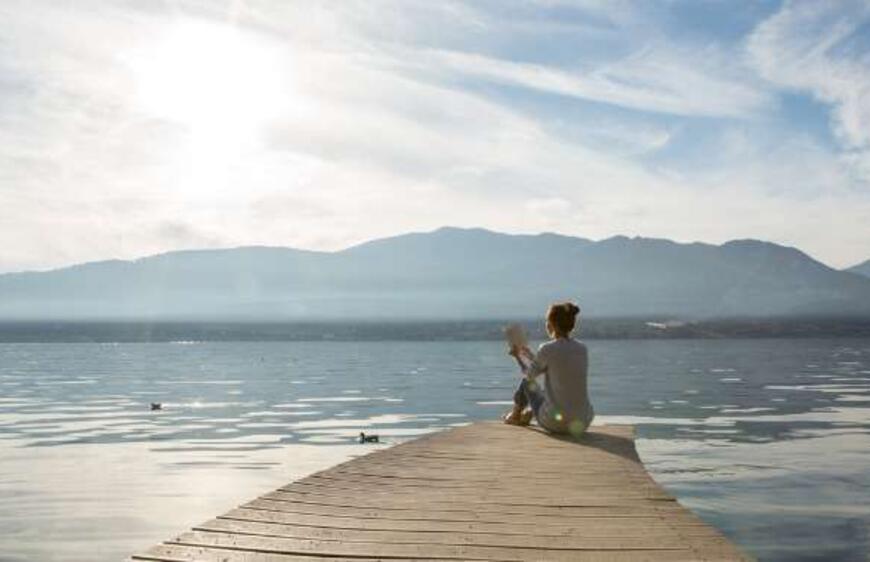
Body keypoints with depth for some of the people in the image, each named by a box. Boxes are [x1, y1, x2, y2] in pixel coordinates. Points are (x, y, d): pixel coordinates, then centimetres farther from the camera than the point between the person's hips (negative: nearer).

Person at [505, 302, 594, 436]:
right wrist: (529, 354, 33)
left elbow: (530, 374, 6)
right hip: (583, 422, 5)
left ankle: (515, 415, 52)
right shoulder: (582, 349, 4)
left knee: (527, 381, 24)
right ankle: (528, 415, 60)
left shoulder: (546, 349, -13)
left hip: (555, 422, -4)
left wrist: (518, 355, 26)